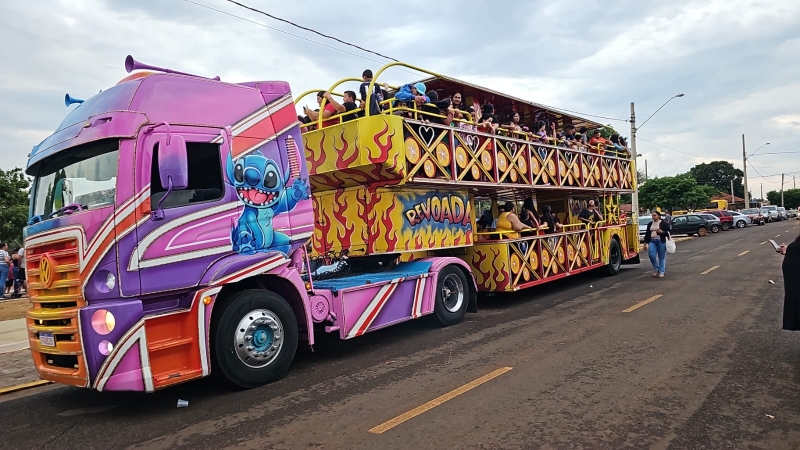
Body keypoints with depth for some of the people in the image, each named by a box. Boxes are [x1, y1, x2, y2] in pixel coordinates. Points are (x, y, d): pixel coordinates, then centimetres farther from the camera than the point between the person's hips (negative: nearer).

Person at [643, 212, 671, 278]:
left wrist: (662, 232, -20)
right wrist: (645, 242, 12)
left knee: (661, 257, 1)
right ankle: (656, 269, 10)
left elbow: (668, 232, -2)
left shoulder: (664, 223, 1)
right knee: (651, 255, -11)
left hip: (661, 241, -3)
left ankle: (661, 272, 7)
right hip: (652, 241, 4)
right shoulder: (650, 224, 15)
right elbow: (647, 233, 17)